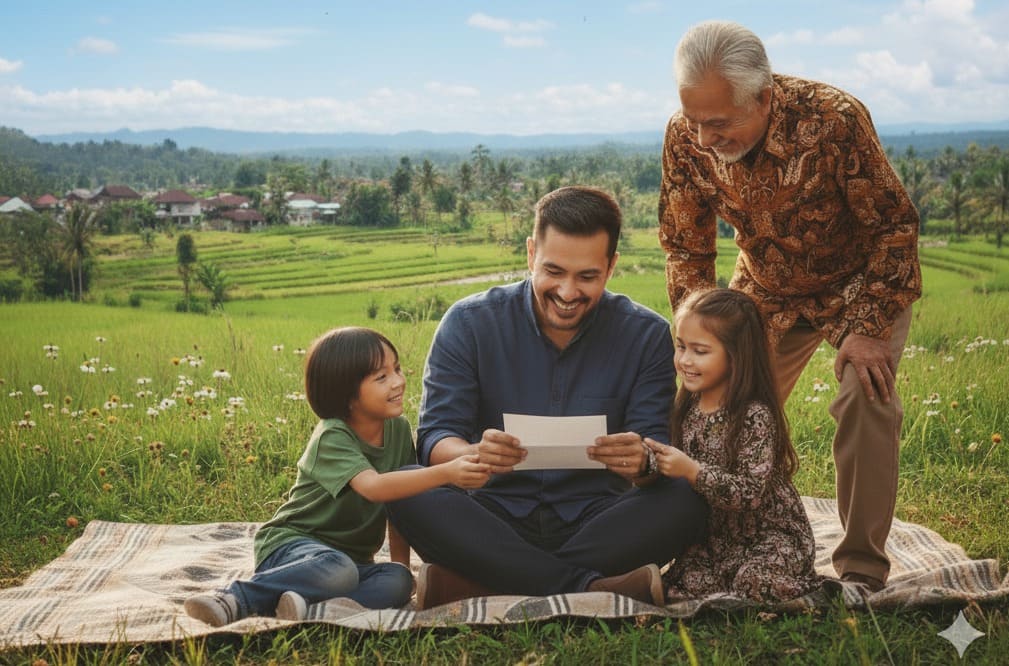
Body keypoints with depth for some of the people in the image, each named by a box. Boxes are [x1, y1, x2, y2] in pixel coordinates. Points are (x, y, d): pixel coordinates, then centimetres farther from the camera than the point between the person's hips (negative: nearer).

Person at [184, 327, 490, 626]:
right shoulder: (332, 437, -19)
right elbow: (373, 486, -36)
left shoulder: (398, 428, 1)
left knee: (398, 582, -25)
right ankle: (235, 599, -28)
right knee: (337, 570, -39)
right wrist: (445, 473, -44)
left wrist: (402, 564, 3)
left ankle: (309, 604, -35)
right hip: (291, 542, -6)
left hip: (353, 555, 6)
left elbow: (401, 502, 9)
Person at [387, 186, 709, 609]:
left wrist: (643, 463, -31)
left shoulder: (646, 335, 0)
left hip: (596, 524, 1)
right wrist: (474, 455, -32)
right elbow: (434, 438, -7)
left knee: (684, 501, -28)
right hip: (496, 520, 0)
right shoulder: (468, 324, -1)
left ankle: (473, 584, -31)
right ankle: (588, 587, -31)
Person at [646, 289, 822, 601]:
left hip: (771, 534, -5)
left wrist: (691, 471, -36)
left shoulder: (755, 416, -20)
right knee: (689, 580, -19)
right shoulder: (686, 409, 1)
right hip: (715, 537, 5)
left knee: (756, 581, -30)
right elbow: (676, 476, 11)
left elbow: (751, 493, -27)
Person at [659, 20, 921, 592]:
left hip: (861, 285, -4)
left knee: (867, 400, -21)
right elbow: (686, 249, -9)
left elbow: (894, 225, -22)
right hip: (766, 293, 4)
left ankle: (862, 567, -7)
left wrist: (866, 329, -25)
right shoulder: (686, 138, -22)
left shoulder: (834, 120, -34)